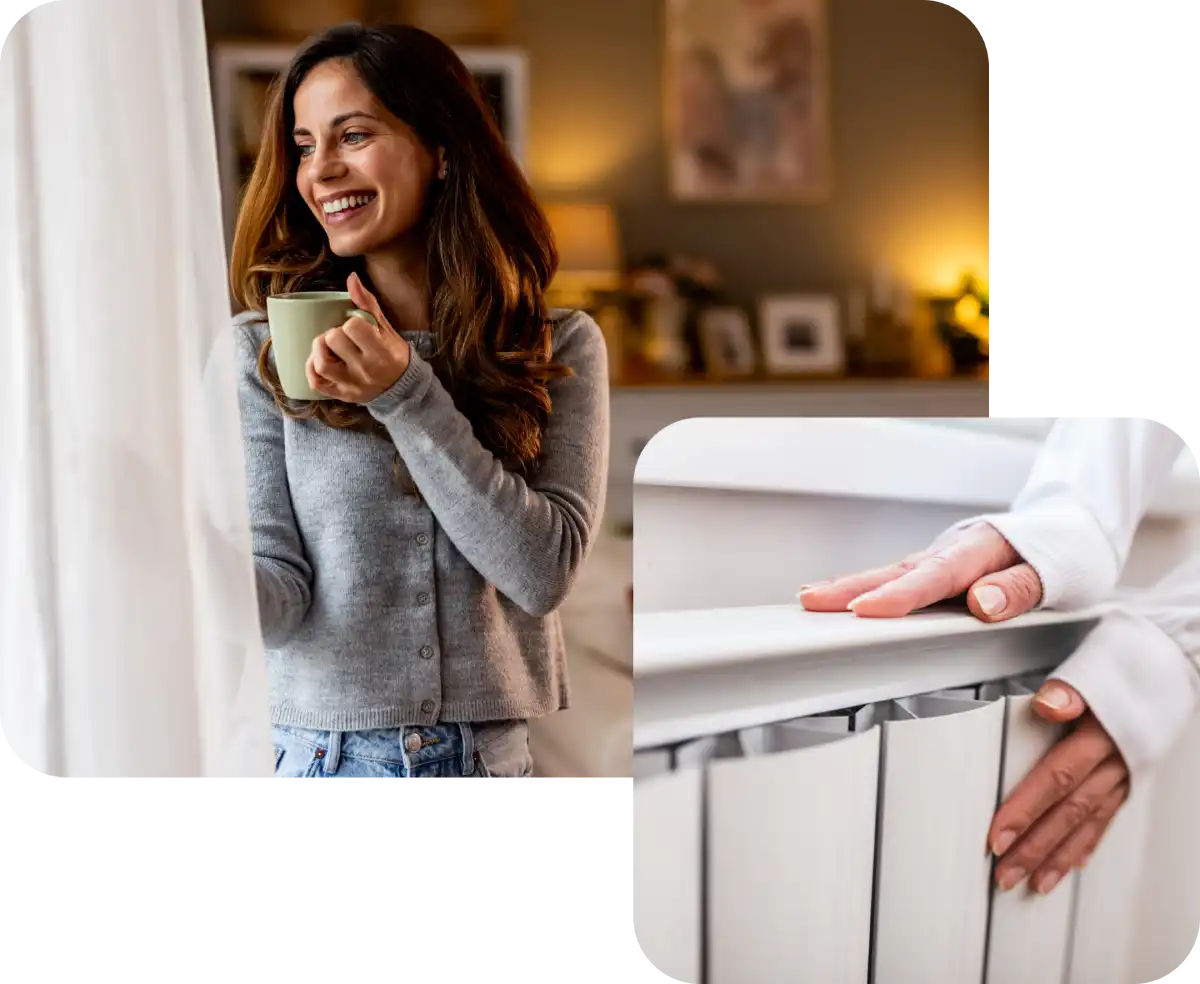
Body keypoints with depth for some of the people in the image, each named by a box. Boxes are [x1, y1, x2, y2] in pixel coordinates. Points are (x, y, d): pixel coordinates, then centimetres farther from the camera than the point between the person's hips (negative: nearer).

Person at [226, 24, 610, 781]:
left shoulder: (561, 348, -3)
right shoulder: (260, 349, -4)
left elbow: (545, 572, -13)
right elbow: (279, 588, -8)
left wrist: (407, 397, -19)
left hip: (510, 753, 1)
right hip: (327, 753, 0)